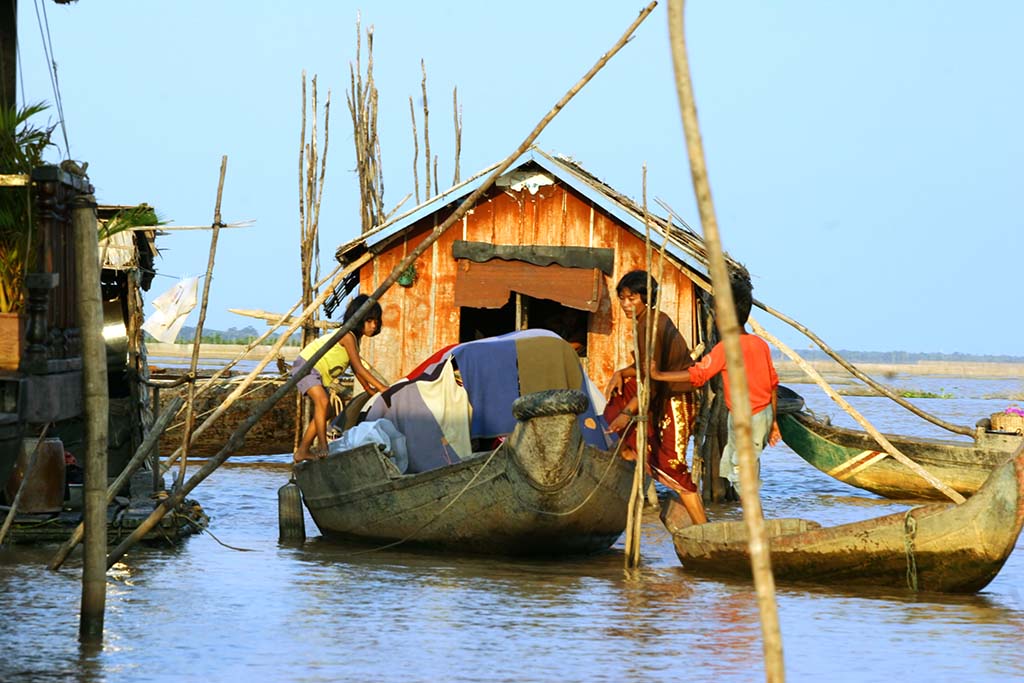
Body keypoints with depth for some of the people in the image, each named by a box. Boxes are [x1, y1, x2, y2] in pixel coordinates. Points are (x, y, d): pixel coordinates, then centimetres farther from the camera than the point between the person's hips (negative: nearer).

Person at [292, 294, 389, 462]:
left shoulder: (355, 339, 10)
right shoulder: (347, 336, -21)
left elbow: (355, 368, 20)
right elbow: (359, 368, -22)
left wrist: (369, 388, 18)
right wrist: (381, 387, -22)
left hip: (320, 375, 11)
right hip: (306, 366, -11)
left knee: (323, 413, 12)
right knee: (322, 402, -30)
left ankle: (302, 451, 20)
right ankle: (323, 447, -32)